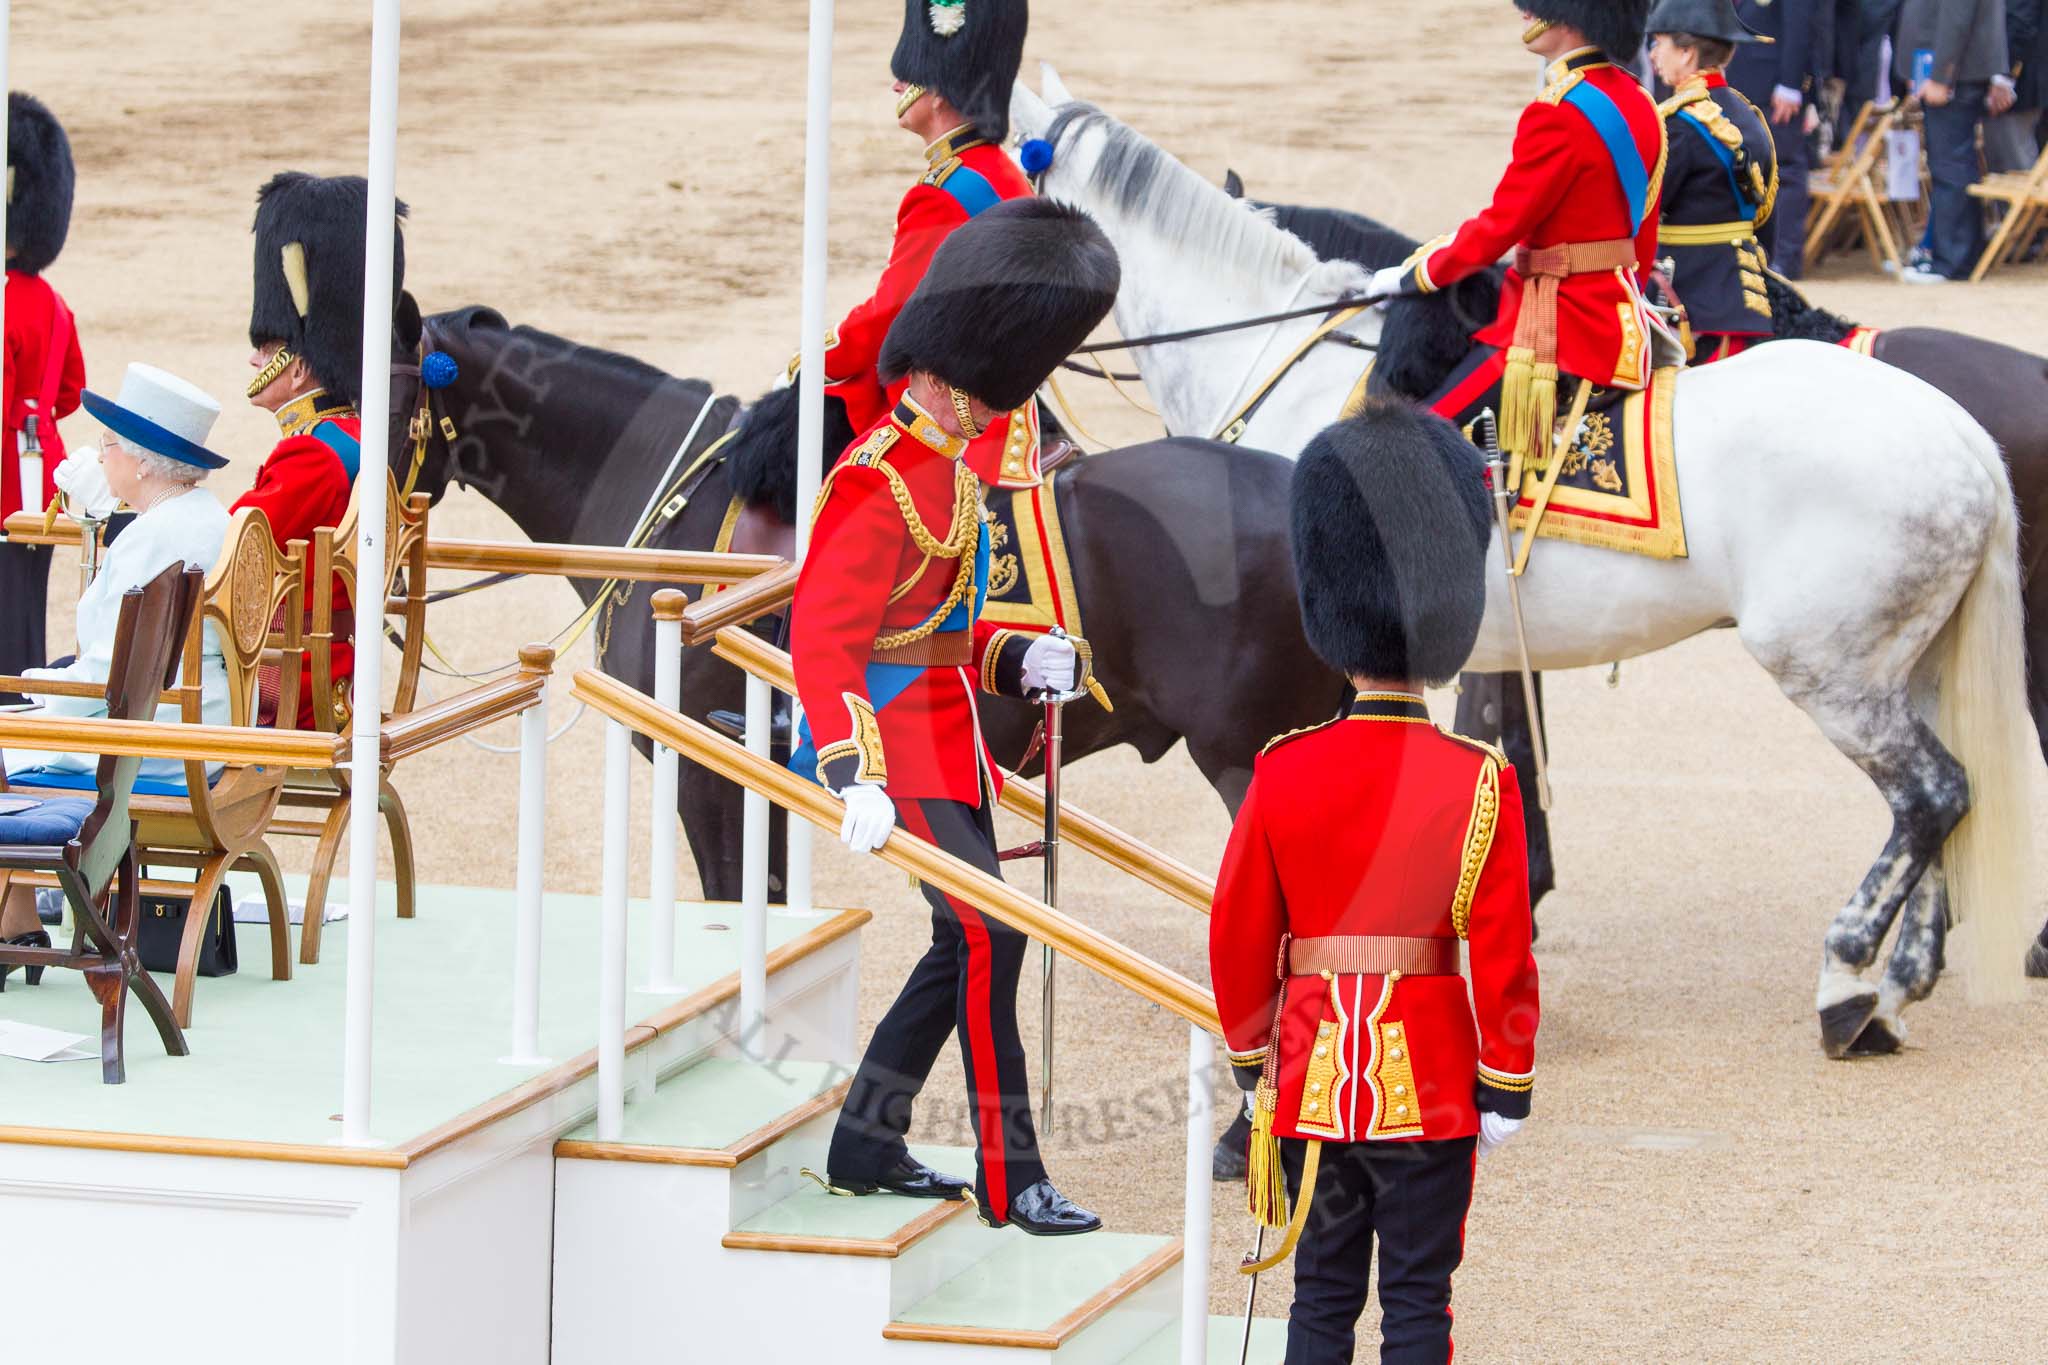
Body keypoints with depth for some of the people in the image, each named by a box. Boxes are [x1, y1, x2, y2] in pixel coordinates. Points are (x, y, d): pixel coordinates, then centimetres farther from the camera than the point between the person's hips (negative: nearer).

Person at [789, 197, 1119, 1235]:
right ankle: (1008, 1178, -11)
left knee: (965, 940, 12)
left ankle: (865, 1145, 22)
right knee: (988, 932, -14)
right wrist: (857, 778, -34)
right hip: (901, 741, -10)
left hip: (948, 741, 10)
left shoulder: (954, 470, 13)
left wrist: (1022, 662, 4)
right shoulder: (880, 485, -19)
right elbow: (824, 640, -26)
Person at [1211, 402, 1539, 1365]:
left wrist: (1251, 1061, 16)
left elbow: (1238, 935, 3)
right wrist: (1507, 1087, 2)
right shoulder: (1480, 784, -9)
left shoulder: (1282, 773, -4)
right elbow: (1503, 952, -8)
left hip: (1313, 1076, 2)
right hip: (1430, 1084, -2)